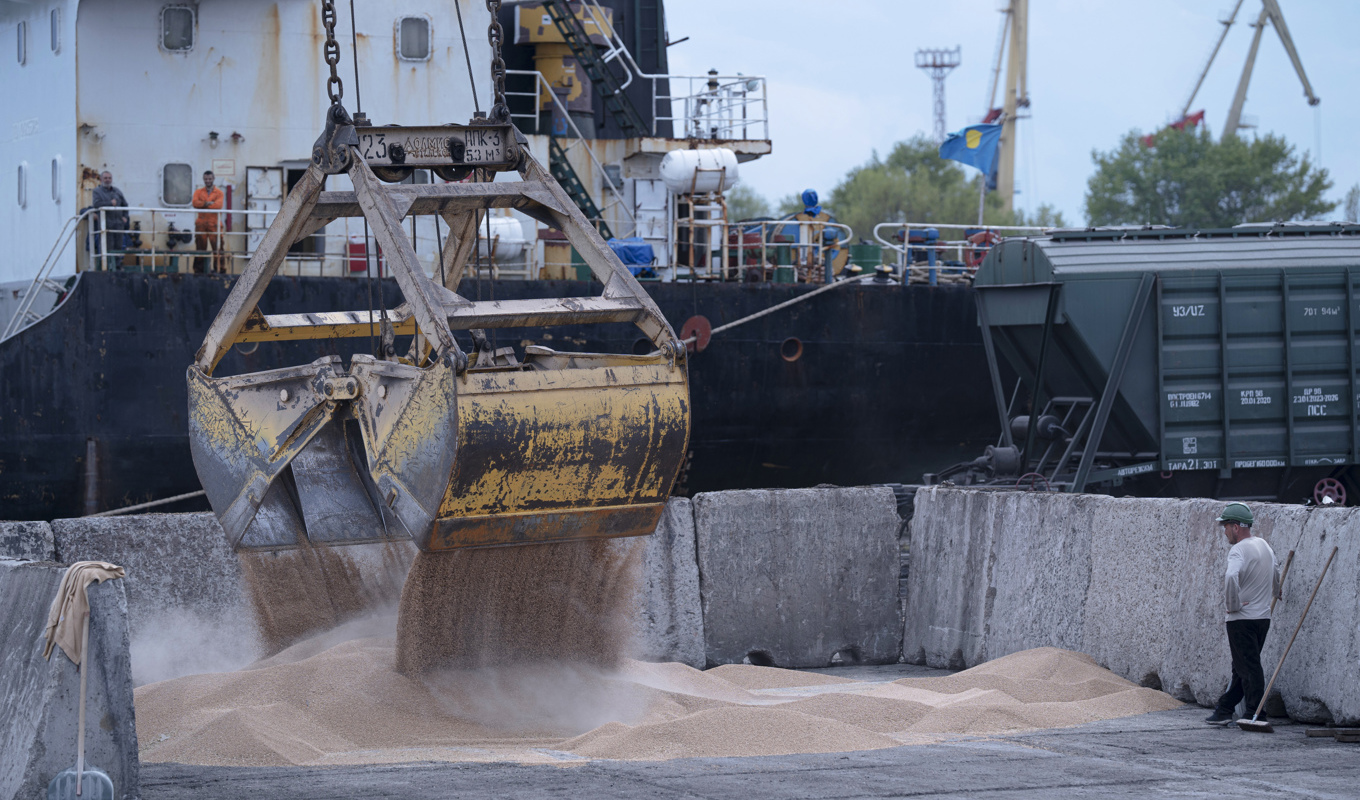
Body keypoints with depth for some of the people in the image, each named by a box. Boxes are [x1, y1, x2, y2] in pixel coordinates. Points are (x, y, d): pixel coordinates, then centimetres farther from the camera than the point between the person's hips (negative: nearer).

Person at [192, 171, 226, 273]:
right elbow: (195, 203, -3)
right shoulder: (198, 192, 16)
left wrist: (202, 205, -7)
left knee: (217, 247, -8)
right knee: (200, 247, 1)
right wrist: (207, 203, -13)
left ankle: (220, 268, -6)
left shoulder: (219, 193, 9)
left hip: (214, 223, -2)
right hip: (201, 223, 2)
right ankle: (199, 268, 4)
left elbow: (218, 205, -9)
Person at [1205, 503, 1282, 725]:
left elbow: (1231, 577, -36)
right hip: (1263, 616, 9)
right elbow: (1275, 570, 32)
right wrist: (1275, 593, 51)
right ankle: (1224, 709, 20)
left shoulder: (1239, 551, -16)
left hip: (1242, 618, -9)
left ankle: (1255, 714, -3)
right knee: (1242, 667, 13)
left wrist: (1233, 604, -21)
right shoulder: (1263, 545, 11)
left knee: (1248, 668, -4)